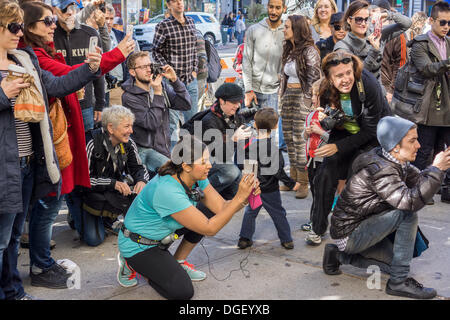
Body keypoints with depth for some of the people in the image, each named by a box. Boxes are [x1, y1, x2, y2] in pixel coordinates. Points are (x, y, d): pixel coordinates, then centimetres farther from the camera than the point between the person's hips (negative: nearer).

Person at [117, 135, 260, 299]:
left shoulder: (196, 179, -10)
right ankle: (132, 265, 3)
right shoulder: (167, 190, -36)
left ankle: (178, 262, 10)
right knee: (183, 291, -17)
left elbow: (221, 207, -9)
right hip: (137, 245, -8)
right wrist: (239, 197, -37)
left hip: (160, 234, 9)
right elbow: (209, 229, -34)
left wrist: (246, 198, -28)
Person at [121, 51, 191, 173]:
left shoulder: (161, 85, 6)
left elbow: (185, 105, -2)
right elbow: (151, 123, -19)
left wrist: (175, 80, -12)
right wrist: (157, 93, -19)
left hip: (164, 147, 6)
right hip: (144, 149, -6)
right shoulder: (129, 97, -10)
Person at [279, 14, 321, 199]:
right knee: (288, 138, 10)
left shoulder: (309, 51, -11)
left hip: (302, 97, -9)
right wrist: (282, 95, 16)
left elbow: (315, 78, -13)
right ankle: (294, 178, 19)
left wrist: (309, 104, -15)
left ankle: (303, 184, -6)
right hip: (288, 96, 9)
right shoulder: (289, 51, 14)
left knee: (299, 139, -11)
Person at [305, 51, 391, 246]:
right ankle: (318, 228, 12)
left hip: (373, 135, -4)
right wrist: (323, 123, -28)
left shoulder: (369, 85, -30)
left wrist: (338, 147, -25)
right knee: (325, 177, -6)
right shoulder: (326, 89, -17)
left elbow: (370, 130, -23)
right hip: (343, 132, 4)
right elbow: (333, 121, -4)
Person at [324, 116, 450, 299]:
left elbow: (419, 180, 5)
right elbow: (410, 201, -38)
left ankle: (341, 255, 18)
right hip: (348, 234, -10)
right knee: (408, 214, -22)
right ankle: (399, 282, -15)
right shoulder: (380, 170, -27)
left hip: (361, 225, 10)